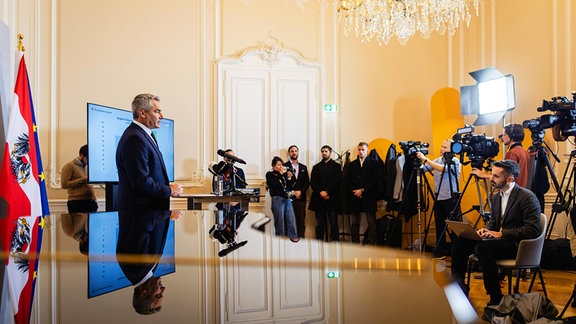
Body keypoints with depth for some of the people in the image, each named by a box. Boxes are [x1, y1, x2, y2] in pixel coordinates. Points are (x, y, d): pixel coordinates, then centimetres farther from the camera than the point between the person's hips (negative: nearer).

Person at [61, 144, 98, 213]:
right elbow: (64, 184, -11)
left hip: (89, 201, 6)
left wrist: (94, 199, 13)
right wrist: (82, 180, -14)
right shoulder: (69, 166, -1)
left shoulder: (86, 167, 20)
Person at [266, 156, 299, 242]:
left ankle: (293, 235, 8)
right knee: (280, 218, 1)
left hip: (287, 198, 4)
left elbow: (289, 186, 14)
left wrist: (289, 178, -3)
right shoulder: (269, 174, 2)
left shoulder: (284, 174, 13)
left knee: (291, 217, 0)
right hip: (277, 199, -4)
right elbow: (273, 184, -17)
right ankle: (280, 237, 12)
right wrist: (280, 174, -17)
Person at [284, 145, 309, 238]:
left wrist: (300, 192, -5)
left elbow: (307, 182, 11)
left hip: (301, 198, 3)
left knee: (301, 221, 2)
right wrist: (292, 192, -10)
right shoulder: (284, 166, 4)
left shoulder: (303, 167, 17)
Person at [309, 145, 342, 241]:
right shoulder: (316, 167, 18)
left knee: (334, 224, -4)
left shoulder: (336, 166, 8)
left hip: (332, 199, -3)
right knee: (320, 224, 4)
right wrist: (320, 193, -8)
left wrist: (326, 192, -13)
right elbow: (313, 183, 8)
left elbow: (336, 182, -3)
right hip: (319, 199, 3)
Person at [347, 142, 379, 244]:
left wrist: (362, 190, -10)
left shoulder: (373, 163, 5)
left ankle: (371, 244, 2)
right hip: (354, 197, 3)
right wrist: (355, 191, -5)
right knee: (354, 224, 3)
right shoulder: (352, 164, 16)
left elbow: (374, 181, -4)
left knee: (372, 223, -3)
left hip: (369, 197, -3)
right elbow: (348, 181, 11)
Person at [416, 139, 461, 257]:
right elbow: (422, 169, 5)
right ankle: (440, 250, 20)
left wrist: (425, 159, -26)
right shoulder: (437, 161, 11)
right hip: (438, 198, 6)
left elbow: (443, 168, -24)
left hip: (451, 198, -5)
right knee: (439, 226, 11)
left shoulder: (455, 162, -6)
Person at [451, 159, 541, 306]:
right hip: (499, 239, 8)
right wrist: (486, 230, -1)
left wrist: (501, 233, -22)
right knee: (459, 241, -10)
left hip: (517, 245, -8)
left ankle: (496, 298, -19)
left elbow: (532, 230, -19)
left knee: (482, 247, -33)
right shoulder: (496, 197, 12)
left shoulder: (527, 197, -13)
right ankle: (458, 287, -1)